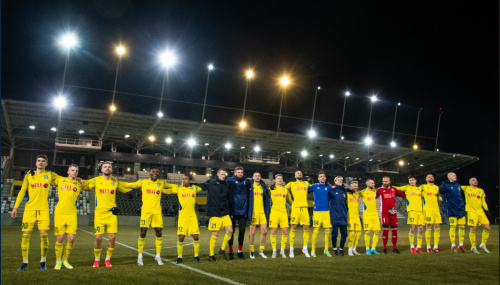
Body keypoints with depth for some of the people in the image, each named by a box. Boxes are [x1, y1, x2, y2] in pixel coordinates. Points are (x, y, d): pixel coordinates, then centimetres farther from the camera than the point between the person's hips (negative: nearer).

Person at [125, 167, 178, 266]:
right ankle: (140, 256, 10)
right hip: (145, 211, -2)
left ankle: (158, 255, 15)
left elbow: (174, 187, 22)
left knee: (159, 233, 1)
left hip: (157, 212, 2)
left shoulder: (162, 183, 9)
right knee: (143, 233, -3)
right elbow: (128, 185, 9)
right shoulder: (143, 182, 5)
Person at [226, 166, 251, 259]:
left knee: (242, 231, 7)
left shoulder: (247, 181, 6)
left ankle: (240, 251, 18)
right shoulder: (230, 180, -3)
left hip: (243, 210, 3)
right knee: (231, 231, 2)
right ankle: (231, 252, 11)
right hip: (233, 210, -3)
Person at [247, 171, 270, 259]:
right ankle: (251, 252, 13)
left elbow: (267, 199, 13)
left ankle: (261, 250, 18)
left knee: (264, 231, 3)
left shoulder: (263, 186, 9)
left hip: (262, 211, 4)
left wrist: (267, 211, 8)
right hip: (253, 212, -3)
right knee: (252, 232, 0)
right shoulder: (250, 185, -1)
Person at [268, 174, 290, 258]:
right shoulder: (271, 189, 6)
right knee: (273, 231, -3)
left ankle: (282, 250, 12)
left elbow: (290, 199, 21)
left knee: (285, 231, -2)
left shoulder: (285, 189, 13)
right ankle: (274, 251, 7)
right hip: (274, 212, -2)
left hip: (283, 212, 2)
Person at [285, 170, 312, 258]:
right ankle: (291, 250, 1)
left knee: (306, 228, -1)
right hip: (295, 207, -2)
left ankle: (305, 249, 9)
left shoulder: (306, 183, 19)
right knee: (293, 228, -5)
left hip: (305, 207, 2)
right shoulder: (291, 184, 13)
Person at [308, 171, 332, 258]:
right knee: (316, 230, -7)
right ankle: (313, 250, 3)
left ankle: (326, 250, 15)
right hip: (317, 211, -3)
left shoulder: (329, 187, 11)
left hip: (326, 211, 3)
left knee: (328, 230, 1)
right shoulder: (314, 186, 4)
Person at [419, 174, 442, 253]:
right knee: (428, 227, -6)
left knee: (437, 227, 1)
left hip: (436, 210, 4)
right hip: (427, 210, -4)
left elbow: (440, 197, 25)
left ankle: (436, 246, 9)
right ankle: (428, 247, 2)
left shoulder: (437, 188, 18)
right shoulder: (423, 187, 6)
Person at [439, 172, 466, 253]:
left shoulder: (458, 185, 15)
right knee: (453, 227, -4)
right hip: (452, 210, -5)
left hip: (461, 209, 5)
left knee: (462, 227, 4)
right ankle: (453, 245, 5)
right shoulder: (445, 185, -3)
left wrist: (463, 205, 26)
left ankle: (461, 244, 16)